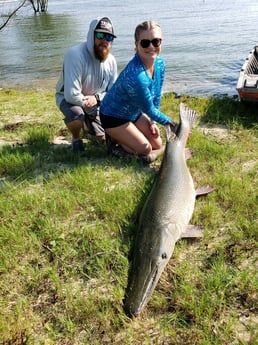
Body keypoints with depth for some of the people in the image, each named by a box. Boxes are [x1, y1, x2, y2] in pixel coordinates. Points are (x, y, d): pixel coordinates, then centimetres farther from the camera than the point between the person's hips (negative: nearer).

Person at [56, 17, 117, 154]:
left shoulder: (111, 61, -14)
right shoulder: (76, 55, -32)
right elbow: (72, 95, -37)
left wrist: (96, 98, -23)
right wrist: (88, 103, -22)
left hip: (94, 102, 5)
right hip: (68, 98, -5)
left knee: (104, 138, 6)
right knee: (76, 115, -40)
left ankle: (88, 122, 38)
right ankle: (76, 139, -5)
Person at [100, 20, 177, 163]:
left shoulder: (160, 63, -12)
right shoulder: (136, 76, -38)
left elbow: (156, 97, 0)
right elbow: (148, 108, -25)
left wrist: (152, 121, 0)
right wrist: (169, 122, -14)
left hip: (134, 113, 8)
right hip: (113, 117, -8)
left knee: (158, 144, 11)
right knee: (145, 149, -11)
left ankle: (121, 136, 23)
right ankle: (115, 138, 11)